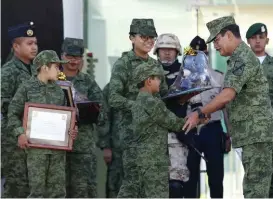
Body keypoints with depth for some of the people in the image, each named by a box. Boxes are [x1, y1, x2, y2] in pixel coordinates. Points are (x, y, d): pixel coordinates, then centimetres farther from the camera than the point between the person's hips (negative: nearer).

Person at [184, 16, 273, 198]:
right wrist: (208, 112, 12)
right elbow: (235, 97, 22)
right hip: (253, 134, 10)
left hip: (257, 133, -10)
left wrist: (199, 113, -15)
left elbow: (227, 95, -24)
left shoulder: (243, 58, -14)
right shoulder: (240, 58, 18)